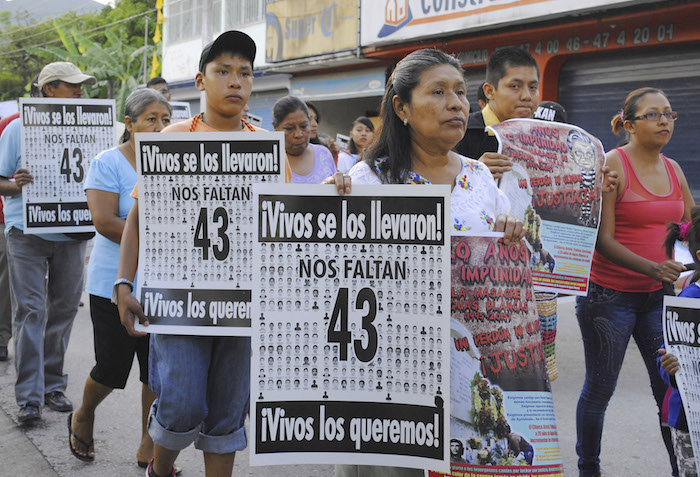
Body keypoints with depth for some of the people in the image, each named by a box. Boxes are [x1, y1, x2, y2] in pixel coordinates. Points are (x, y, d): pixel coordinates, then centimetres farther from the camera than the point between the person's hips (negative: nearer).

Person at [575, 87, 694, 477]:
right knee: (600, 388, 7)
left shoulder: (673, 169, 9)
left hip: (658, 296, 5)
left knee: (672, 388, 3)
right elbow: (604, 240, -16)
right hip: (609, 294, -5)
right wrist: (653, 268, -27)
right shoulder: (612, 164, -11)